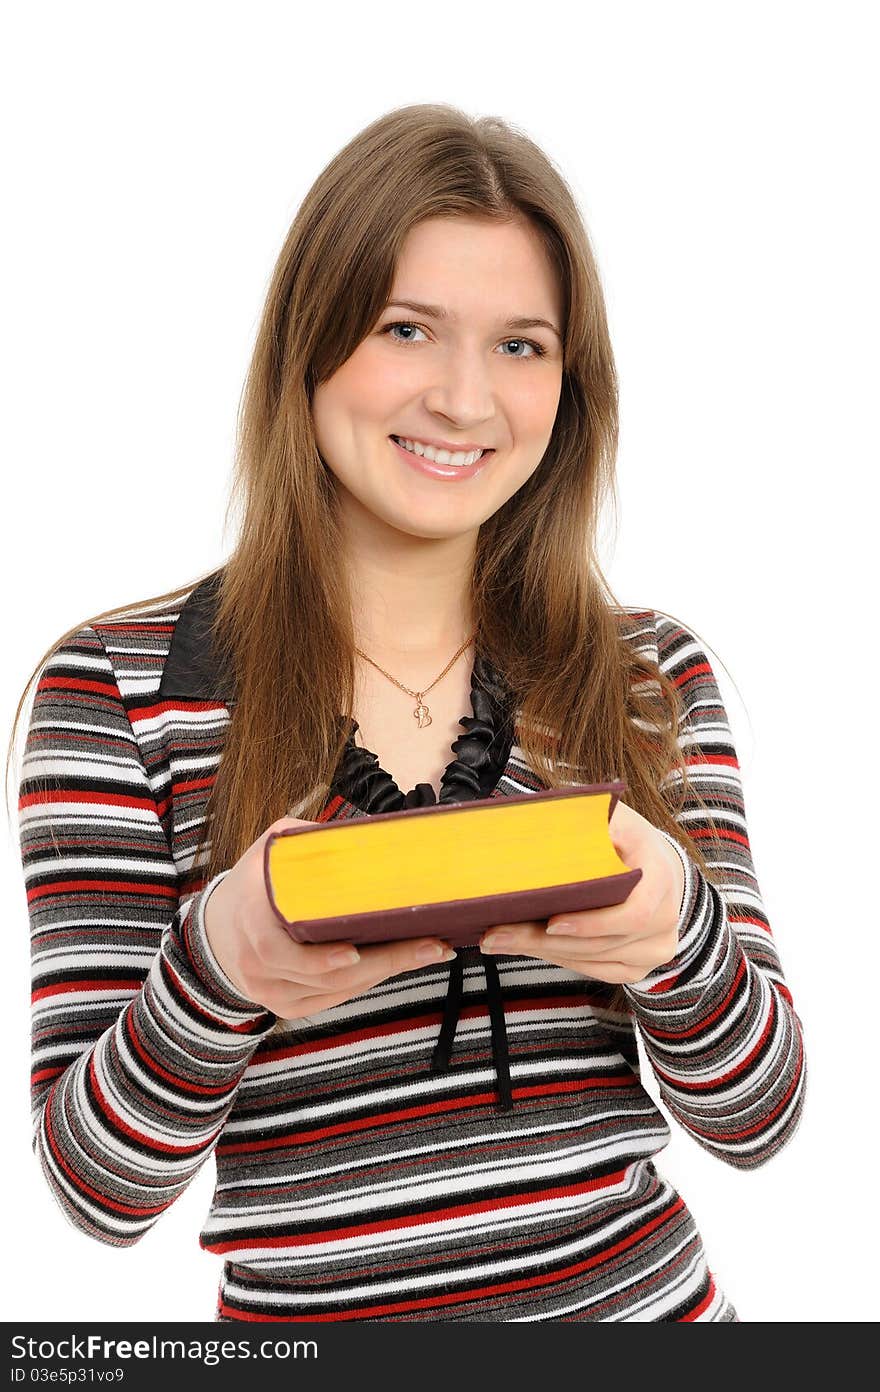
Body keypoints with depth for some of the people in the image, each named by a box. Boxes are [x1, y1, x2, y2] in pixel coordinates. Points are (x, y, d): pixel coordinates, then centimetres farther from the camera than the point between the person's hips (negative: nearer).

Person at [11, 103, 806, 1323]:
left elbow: (758, 1121, -5)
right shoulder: (119, 687, -12)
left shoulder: (653, 677, -5)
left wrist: (678, 929, -25)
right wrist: (216, 965, -31)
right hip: (304, 1307, -2)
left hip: (642, 1295, 2)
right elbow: (98, 1185, -12)